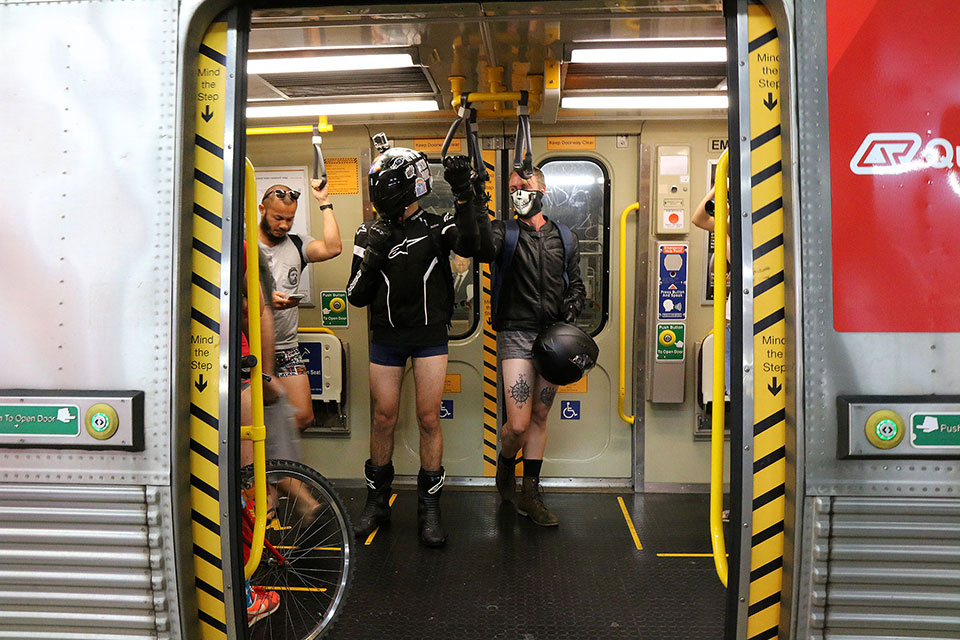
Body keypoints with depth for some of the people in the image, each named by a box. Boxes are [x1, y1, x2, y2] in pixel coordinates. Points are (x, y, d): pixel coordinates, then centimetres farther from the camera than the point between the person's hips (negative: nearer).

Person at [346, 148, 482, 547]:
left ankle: (429, 507, 13)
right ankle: (377, 501, 23)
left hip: (430, 336, -2)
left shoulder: (437, 226, -3)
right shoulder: (370, 234, 3)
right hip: (386, 337, 2)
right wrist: (371, 258, -12)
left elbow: (468, 246, -26)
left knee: (429, 419, 0)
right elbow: (356, 297, 2)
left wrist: (465, 198, -34)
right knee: (383, 418, 6)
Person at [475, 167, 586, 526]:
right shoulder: (504, 232, 2)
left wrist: (570, 310, -1)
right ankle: (505, 464, 24)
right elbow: (483, 248, -22)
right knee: (518, 424, -9)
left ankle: (530, 494, 21)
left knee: (539, 417, 10)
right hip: (516, 335, -3)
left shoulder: (564, 238, 13)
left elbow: (576, 285, 18)